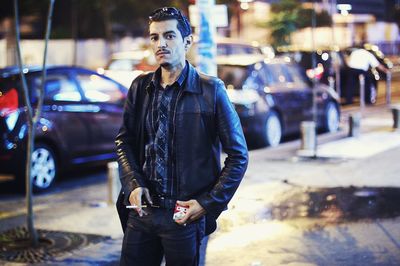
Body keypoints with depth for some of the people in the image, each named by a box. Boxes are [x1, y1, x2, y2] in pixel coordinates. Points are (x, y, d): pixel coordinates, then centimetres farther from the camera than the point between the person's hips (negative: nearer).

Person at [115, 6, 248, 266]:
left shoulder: (211, 90, -7)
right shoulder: (141, 87, 5)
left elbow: (238, 155, -5)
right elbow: (124, 140, 14)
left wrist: (209, 203, -11)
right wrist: (133, 184, -2)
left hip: (185, 215, -4)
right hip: (141, 209, 4)